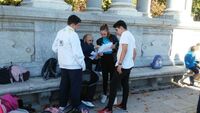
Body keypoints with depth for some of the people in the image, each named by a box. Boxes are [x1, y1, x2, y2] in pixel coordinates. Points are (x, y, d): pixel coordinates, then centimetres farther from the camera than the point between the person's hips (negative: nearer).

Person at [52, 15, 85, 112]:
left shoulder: (60, 32, 5)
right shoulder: (73, 34, -18)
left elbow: (54, 48, 11)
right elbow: (77, 52, -19)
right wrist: (83, 64, -9)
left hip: (63, 64, 7)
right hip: (74, 65, -7)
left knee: (64, 85, 17)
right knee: (75, 87, 5)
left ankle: (62, 105, 25)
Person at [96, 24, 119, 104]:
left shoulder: (113, 37, -3)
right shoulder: (99, 41, 4)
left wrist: (114, 47, -25)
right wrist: (99, 53, -15)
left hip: (112, 60, -2)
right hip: (104, 61, 2)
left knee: (113, 78, 2)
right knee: (105, 78, 7)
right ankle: (104, 95, 20)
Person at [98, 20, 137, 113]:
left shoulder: (125, 34, -13)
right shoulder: (131, 35, 17)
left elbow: (124, 50, -26)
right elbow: (134, 52, 21)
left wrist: (119, 64, -28)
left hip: (123, 65, -10)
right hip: (129, 65, 10)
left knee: (113, 85, -8)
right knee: (125, 84, 14)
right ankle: (123, 105, 22)